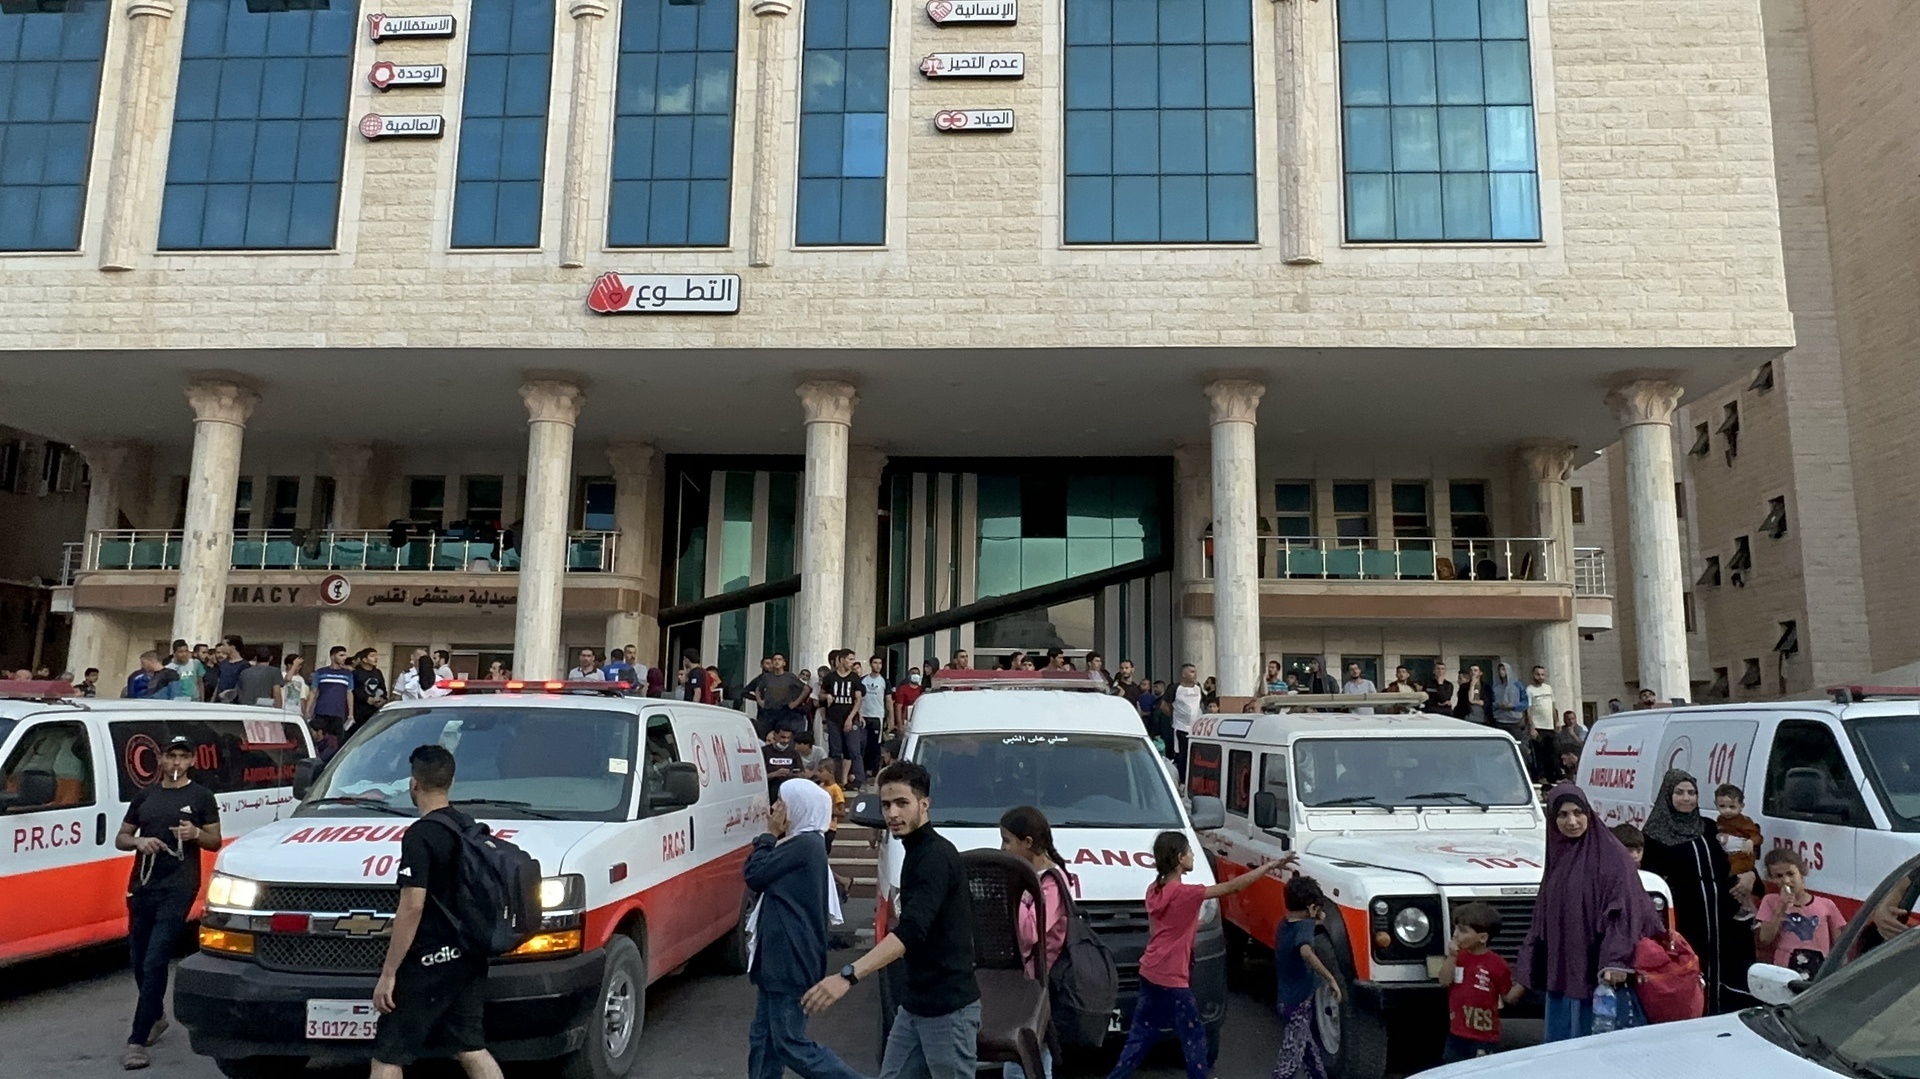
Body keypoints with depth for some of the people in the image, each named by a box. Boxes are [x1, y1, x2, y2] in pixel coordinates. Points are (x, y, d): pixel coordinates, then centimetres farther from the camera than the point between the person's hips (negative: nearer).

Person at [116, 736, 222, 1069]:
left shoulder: (201, 797, 3)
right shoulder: (144, 795, 13)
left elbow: (215, 842, 6)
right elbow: (121, 839, 16)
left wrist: (196, 834, -16)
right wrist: (139, 842, -7)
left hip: (178, 889, -5)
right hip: (141, 886, 5)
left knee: (154, 963, -11)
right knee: (139, 961, 14)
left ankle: (137, 1042, -11)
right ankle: (157, 1017, 37)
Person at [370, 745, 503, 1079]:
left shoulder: (420, 835, -14)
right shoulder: (469, 827, 10)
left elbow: (412, 907, -19)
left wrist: (388, 973, -15)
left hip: (430, 961, -8)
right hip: (469, 960, 8)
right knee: (470, 1049, 14)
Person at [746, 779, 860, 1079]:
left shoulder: (804, 845, -17)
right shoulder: (801, 845, 15)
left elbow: (755, 875, -16)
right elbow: (767, 879, 17)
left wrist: (770, 835, -2)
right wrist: (775, 837, 7)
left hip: (791, 963, -10)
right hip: (777, 960, 10)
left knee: (790, 1044, -4)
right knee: (763, 1039, 13)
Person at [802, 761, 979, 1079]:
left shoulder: (937, 856, -19)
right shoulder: (916, 852, 11)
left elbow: (910, 931, -32)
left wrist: (848, 976, -42)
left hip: (948, 1007, -9)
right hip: (915, 1003, 9)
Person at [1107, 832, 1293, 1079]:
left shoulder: (1154, 890, 3)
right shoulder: (1185, 894, -20)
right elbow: (1233, 887, -18)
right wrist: (1270, 865, -13)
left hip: (1149, 973, 8)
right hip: (1171, 979, -8)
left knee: (1141, 1035, 16)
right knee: (1194, 1036, 9)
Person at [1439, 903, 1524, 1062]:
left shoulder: (1497, 964, -10)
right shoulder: (1457, 956, 3)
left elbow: (1508, 997, -3)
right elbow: (1444, 981, -10)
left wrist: (1522, 984, -19)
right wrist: (1451, 956, -19)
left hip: (1484, 1038, -5)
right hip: (1456, 1034, 5)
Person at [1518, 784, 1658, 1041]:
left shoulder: (1611, 855, -9)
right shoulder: (1557, 856, 10)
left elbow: (1624, 910, -17)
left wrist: (1615, 961, -28)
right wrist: (1530, 968, 13)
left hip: (1595, 971, -6)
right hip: (1560, 971, 6)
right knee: (1557, 1043, 11)